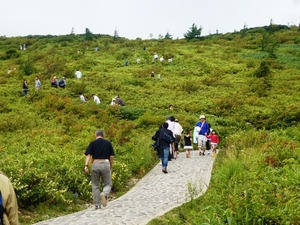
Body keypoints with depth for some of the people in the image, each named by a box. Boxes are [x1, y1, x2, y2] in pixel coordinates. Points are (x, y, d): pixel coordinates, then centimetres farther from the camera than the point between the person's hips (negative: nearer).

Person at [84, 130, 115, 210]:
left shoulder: (92, 143, 4)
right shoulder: (108, 143, 7)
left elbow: (88, 155, -8)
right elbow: (111, 156, 6)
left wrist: (86, 166, -14)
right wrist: (111, 167, 17)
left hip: (95, 164, 0)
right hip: (105, 164, 0)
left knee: (95, 185, 11)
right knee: (107, 184, 10)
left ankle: (97, 205, 10)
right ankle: (104, 194, -23)